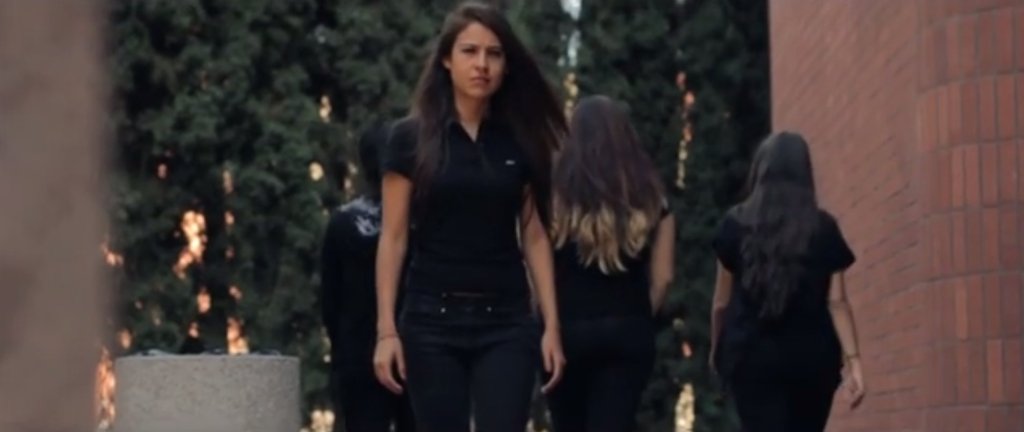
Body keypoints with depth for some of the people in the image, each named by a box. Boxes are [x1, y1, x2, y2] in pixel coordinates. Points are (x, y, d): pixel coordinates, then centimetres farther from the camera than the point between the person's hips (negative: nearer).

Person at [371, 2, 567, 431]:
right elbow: (394, 237, -2)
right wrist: (386, 328, -8)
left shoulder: (520, 142, 7)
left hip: (506, 320, 2)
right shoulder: (412, 137, 0)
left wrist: (551, 324, 1)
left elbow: (535, 237, 8)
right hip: (433, 318, -1)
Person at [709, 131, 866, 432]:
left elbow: (721, 301, 6)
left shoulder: (736, 225, 2)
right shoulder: (824, 228, 3)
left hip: (752, 356, -1)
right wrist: (853, 361, -4)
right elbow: (837, 302, -3)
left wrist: (716, 350, 20)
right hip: (811, 357, 1)